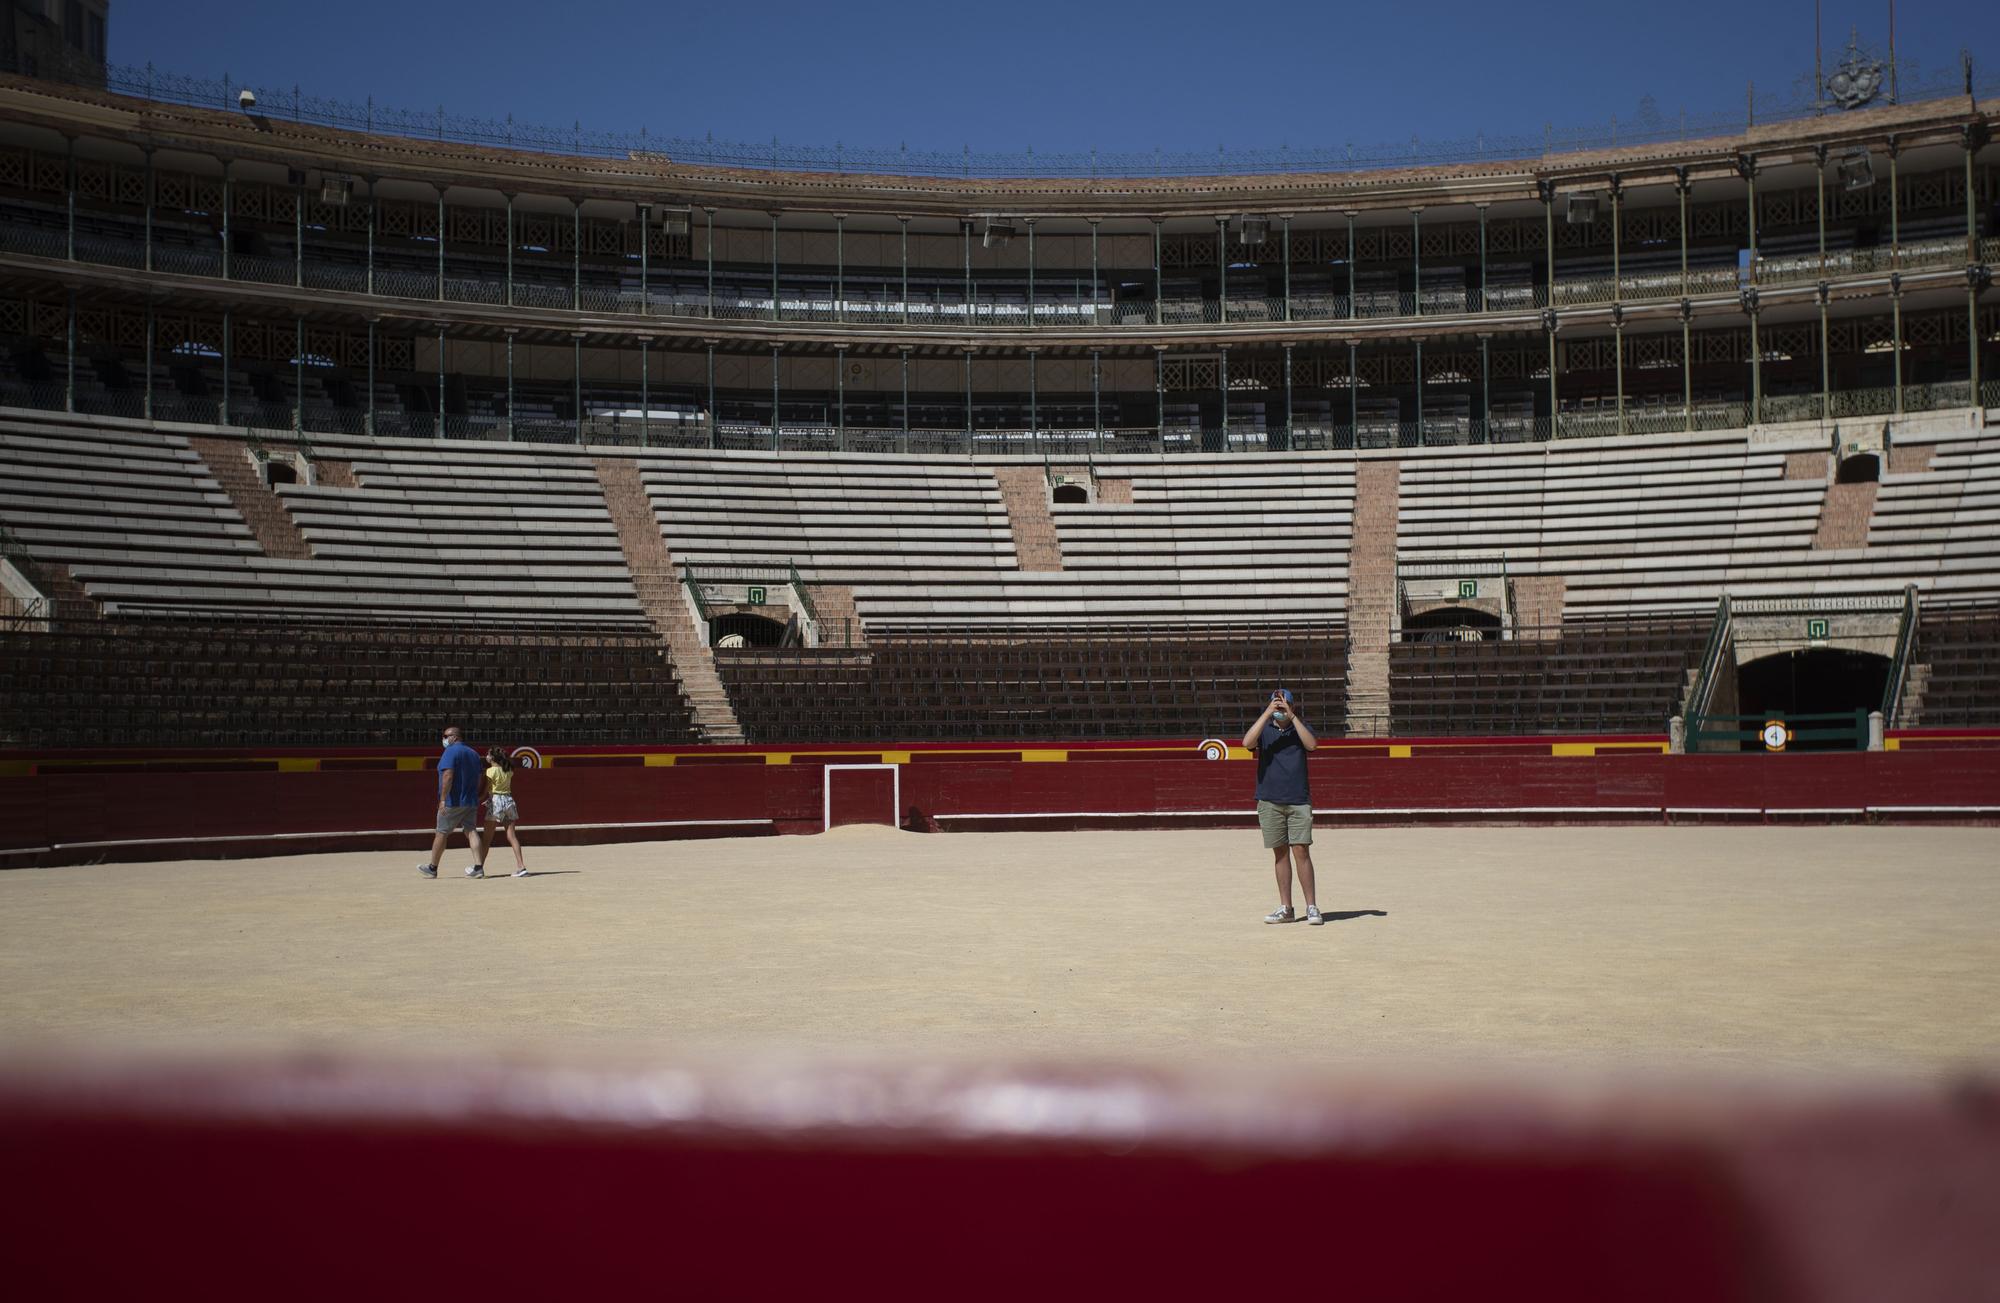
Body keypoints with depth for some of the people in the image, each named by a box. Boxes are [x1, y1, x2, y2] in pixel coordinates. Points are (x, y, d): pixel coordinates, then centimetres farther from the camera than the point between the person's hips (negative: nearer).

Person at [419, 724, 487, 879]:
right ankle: (478, 867, -7)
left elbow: (448, 776, -20)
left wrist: (443, 799, -21)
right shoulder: (474, 753, 15)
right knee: (471, 831, 3)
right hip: (471, 802, 7)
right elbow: (480, 777, 17)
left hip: (453, 802, -7)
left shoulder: (451, 752, -11)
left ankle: (432, 868, 14)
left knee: (441, 833, 4)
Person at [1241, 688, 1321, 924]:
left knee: (1301, 851, -7)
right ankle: (1285, 908, 11)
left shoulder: (1300, 727, 6)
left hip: (1299, 800, -1)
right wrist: (1268, 713, -18)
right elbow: (1248, 743, -15)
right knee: (1280, 852, 6)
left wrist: (1292, 716, -16)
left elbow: (1312, 745, -15)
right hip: (1270, 801, 1)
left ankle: (1311, 906, -2)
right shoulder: (1264, 729, 6)